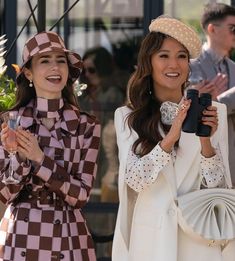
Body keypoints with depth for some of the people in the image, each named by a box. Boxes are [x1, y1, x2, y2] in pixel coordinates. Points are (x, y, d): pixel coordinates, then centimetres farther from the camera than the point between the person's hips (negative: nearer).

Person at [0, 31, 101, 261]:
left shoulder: (87, 126, -1)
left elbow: (80, 195, -7)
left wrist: (40, 159, -17)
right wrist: (20, 156, -20)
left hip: (67, 238, 0)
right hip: (19, 237, 0)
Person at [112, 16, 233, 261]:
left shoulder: (214, 112, 1)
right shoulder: (126, 116, 1)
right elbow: (133, 179, -11)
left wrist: (206, 142, -19)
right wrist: (169, 139, -24)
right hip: (151, 238, 0)